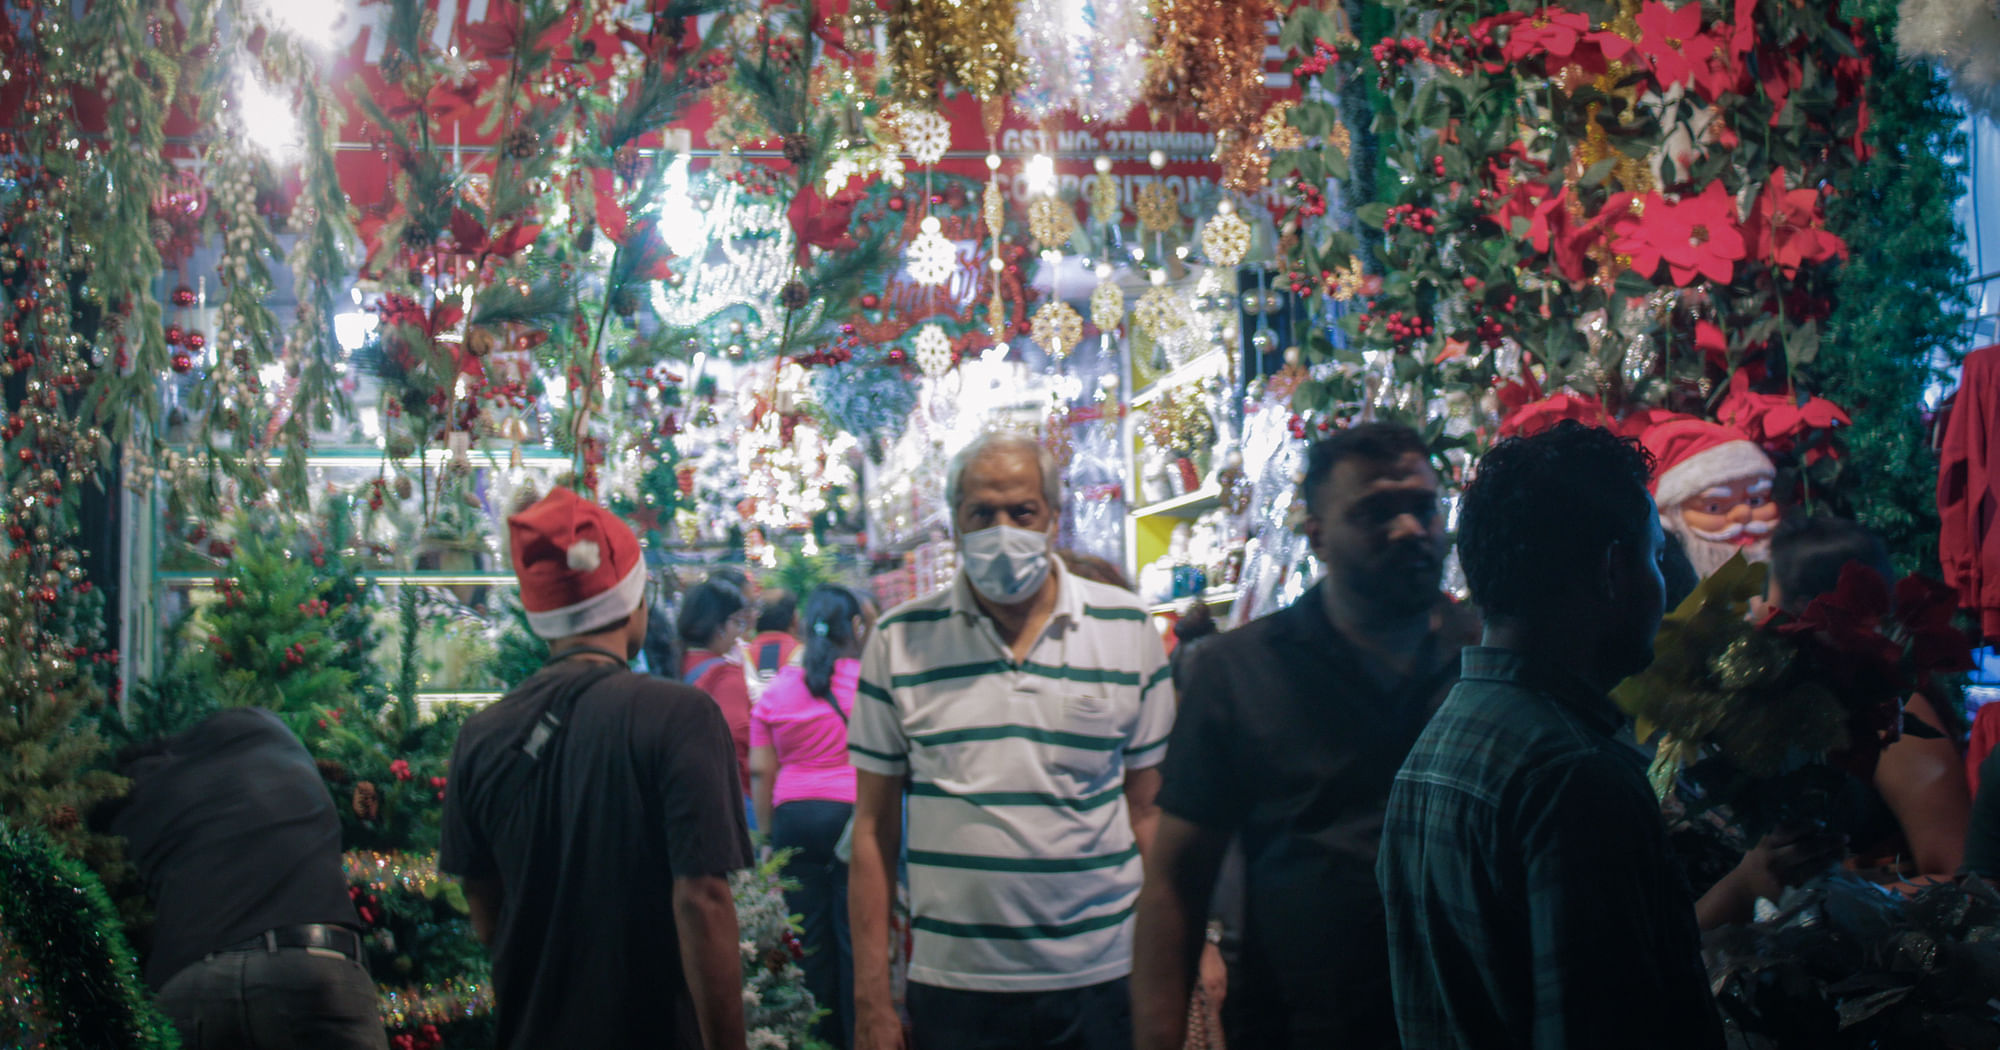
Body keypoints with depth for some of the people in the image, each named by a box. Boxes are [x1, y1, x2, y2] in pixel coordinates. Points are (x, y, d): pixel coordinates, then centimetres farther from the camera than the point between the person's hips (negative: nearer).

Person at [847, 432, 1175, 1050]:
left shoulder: (1126, 629, 3)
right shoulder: (899, 641, 2)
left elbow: (1148, 810, 6)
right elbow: (874, 823, 4)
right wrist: (871, 998, 0)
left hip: (1102, 979, 0)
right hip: (952, 986, 0)